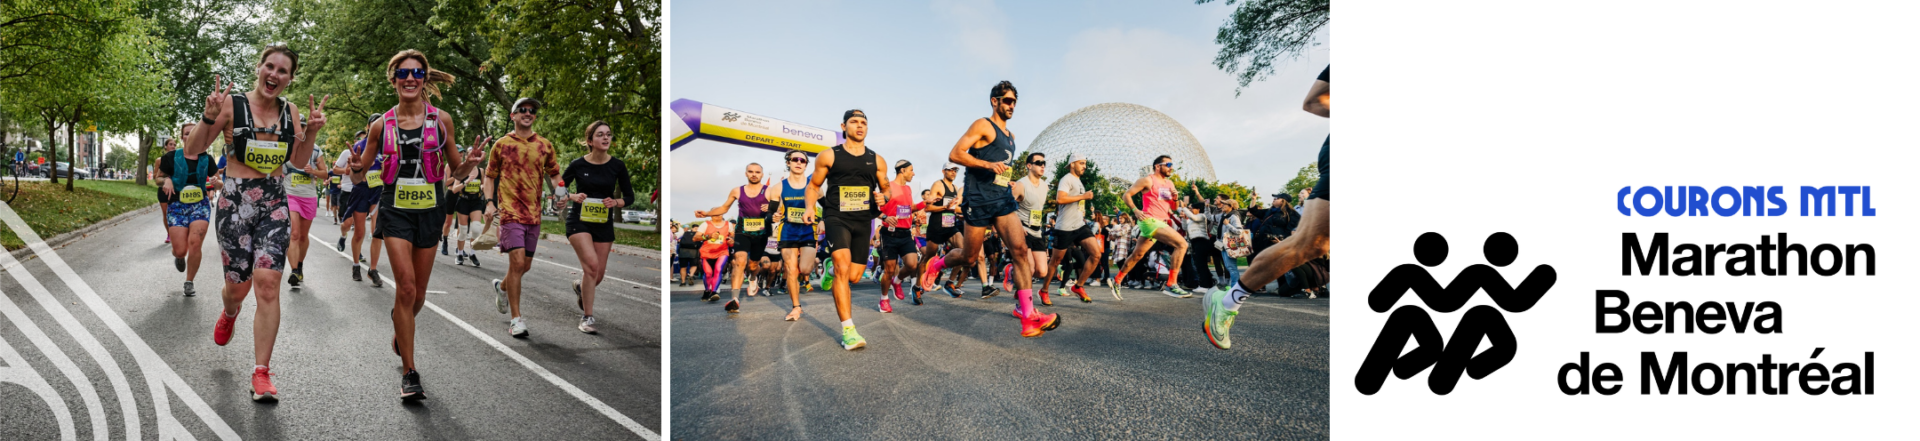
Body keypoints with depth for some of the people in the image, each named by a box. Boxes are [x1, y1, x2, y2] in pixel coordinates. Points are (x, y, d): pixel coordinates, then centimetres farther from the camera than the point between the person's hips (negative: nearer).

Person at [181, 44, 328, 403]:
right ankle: (229, 314, 47)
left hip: (274, 202, 2)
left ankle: (262, 373, -6)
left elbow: (300, 161, 16)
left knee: (267, 283, -10)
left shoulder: (289, 112, 6)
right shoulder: (232, 104, -6)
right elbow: (192, 151, -5)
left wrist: (312, 131, -1)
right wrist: (209, 116, -21)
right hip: (236, 201, -2)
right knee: (238, 286, 6)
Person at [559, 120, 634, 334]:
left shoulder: (617, 166, -2)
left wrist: (616, 202, -16)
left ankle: (580, 286, 47)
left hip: (604, 223, 3)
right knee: (591, 264, -22)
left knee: (599, 275, 8)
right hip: (579, 220, -3)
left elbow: (629, 196, 4)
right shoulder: (578, 164, -7)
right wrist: (572, 196, -15)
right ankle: (587, 318, -11)